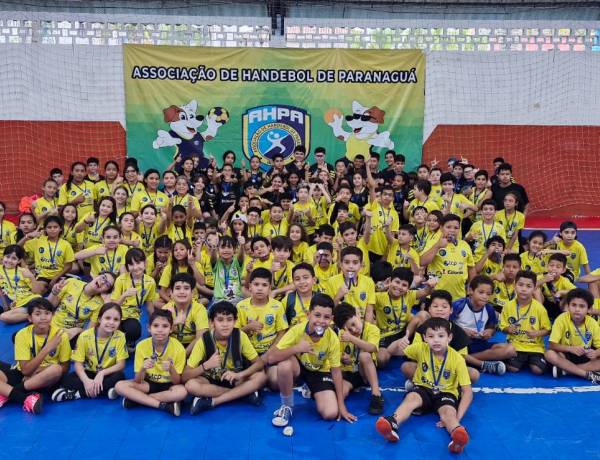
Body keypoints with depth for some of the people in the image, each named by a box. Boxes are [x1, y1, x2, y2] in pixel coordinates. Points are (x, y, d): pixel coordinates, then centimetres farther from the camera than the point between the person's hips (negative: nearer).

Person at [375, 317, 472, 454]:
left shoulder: (457, 359, -16)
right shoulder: (421, 348, -10)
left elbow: (467, 392, -18)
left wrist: (457, 417, -28)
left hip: (445, 393, -1)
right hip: (423, 389, 2)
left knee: (448, 412, -36)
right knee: (411, 397, -34)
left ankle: (457, 433, -69)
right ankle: (393, 424, -60)